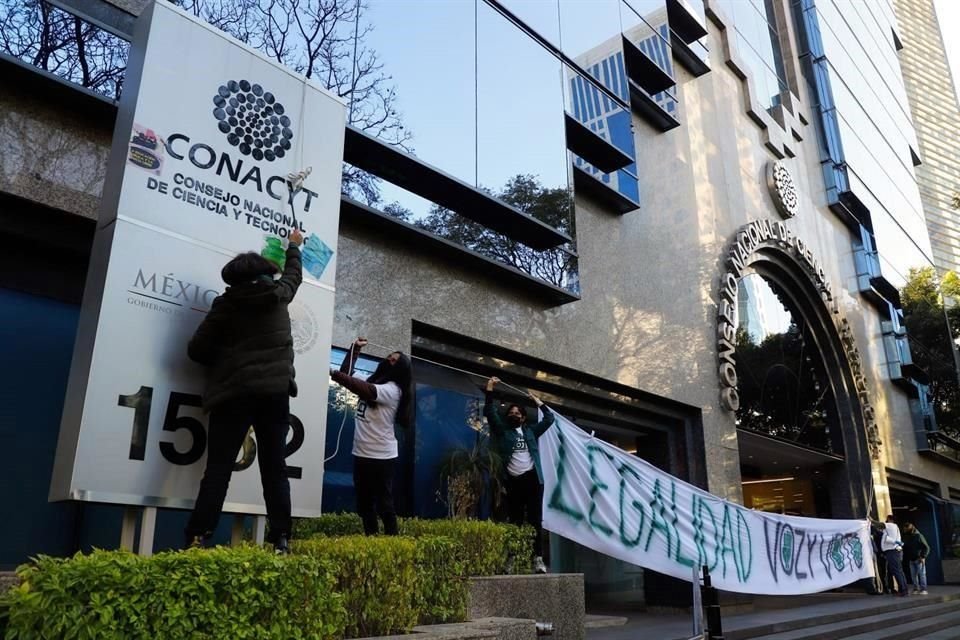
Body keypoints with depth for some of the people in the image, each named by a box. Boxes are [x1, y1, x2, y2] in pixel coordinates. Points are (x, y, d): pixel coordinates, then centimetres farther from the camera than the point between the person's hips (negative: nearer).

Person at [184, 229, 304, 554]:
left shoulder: (226, 304, 3)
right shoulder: (279, 295, 9)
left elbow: (197, 350, 1)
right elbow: (293, 274, 32)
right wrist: (294, 247, 50)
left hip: (234, 393, -2)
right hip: (275, 391, 2)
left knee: (218, 468, -1)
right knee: (274, 469, 5)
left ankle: (198, 538, -8)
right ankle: (280, 540, 3)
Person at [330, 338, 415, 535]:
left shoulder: (392, 389, -14)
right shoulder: (373, 382, 12)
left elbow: (366, 390, -31)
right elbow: (347, 373, 16)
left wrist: (334, 375, -34)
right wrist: (355, 349, 8)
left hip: (382, 456, -8)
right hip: (361, 453, 8)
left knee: (383, 503, -3)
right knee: (364, 504, 13)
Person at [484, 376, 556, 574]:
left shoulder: (530, 431, 18)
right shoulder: (503, 430, 12)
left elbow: (549, 419, 21)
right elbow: (490, 413, 3)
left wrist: (539, 402, 23)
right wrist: (490, 390, -3)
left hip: (532, 479, 1)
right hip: (513, 481, -1)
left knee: (535, 520, -2)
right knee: (515, 522, 0)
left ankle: (538, 559, -2)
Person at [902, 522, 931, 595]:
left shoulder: (918, 536, -9)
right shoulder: (906, 537, 8)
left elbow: (926, 547, -8)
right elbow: (905, 548, 14)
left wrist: (923, 557, -15)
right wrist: (906, 558, 5)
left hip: (919, 559, -5)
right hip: (911, 560, 5)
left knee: (921, 574, -4)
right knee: (913, 575, 5)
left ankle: (923, 589, 0)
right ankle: (916, 589, 10)